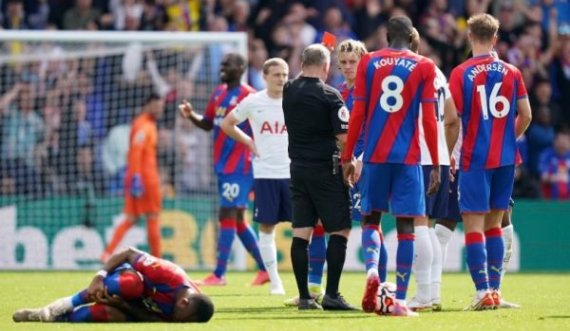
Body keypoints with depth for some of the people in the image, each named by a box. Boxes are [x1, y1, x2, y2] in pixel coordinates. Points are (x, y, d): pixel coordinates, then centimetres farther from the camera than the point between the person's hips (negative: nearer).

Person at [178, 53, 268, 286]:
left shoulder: (248, 96, -11)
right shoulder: (218, 94, 14)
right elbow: (208, 124, 21)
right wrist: (191, 116, 4)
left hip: (239, 166, -9)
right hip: (223, 165, 9)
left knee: (228, 215, -10)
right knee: (237, 219, 13)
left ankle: (219, 274, -10)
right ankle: (264, 269, 21)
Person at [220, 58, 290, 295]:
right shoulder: (253, 102, 1)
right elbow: (227, 124, 14)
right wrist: (248, 142, 5)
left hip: (293, 172, 0)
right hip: (265, 173, 0)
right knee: (267, 227, 1)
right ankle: (274, 281, 9)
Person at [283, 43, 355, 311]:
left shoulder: (289, 91, 2)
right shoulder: (329, 96, -13)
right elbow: (343, 138, -15)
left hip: (298, 167, 6)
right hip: (326, 169, -6)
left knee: (301, 232, 4)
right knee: (339, 230, 1)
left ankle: (304, 296, 3)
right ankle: (331, 294, -6)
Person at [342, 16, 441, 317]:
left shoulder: (368, 63, 5)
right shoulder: (424, 67, 2)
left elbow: (358, 114, 4)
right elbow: (429, 120, -1)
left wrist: (348, 157, 11)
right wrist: (435, 165, 4)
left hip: (374, 155, 1)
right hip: (408, 157, -1)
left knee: (371, 216, 15)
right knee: (405, 225, 0)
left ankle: (372, 270, -13)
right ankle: (400, 300, -6)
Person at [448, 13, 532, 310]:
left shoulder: (461, 73, -7)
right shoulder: (511, 72, 4)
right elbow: (525, 115, 5)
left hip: (475, 159, -4)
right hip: (505, 158, 4)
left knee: (474, 224, -2)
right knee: (494, 223, 14)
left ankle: (483, 292, -11)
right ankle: (495, 291, 13)